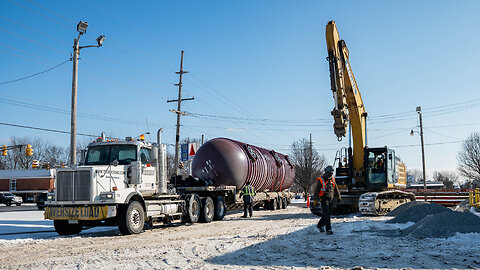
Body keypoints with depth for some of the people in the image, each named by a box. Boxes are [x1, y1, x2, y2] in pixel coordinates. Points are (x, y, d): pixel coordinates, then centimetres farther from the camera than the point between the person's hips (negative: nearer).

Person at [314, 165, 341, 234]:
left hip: (331, 199, 6)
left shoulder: (332, 179, 7)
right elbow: (317, 190, -7)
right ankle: (328, 230, -11)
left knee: (328, 213, 8)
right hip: (324, 199, -6)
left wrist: (339, 196, 21)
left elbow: (336, 188, 19)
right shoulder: (321, 180, -10)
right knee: (326, 214, -10)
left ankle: (320, 225, 26)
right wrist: (316, 200, -9)